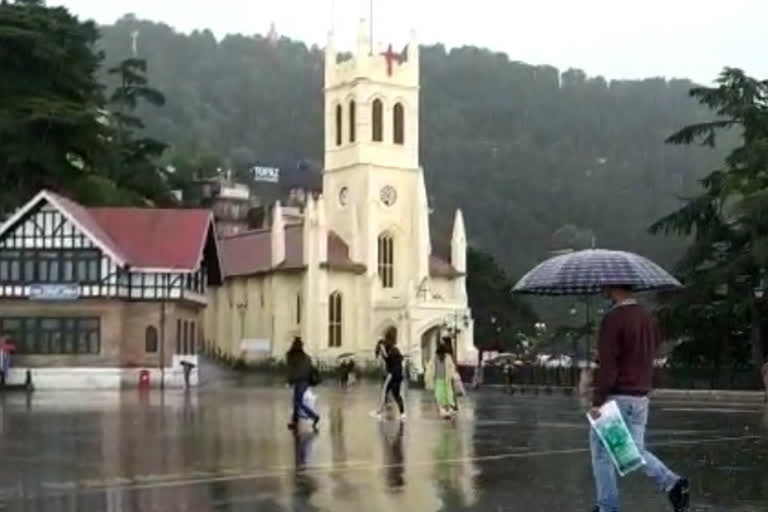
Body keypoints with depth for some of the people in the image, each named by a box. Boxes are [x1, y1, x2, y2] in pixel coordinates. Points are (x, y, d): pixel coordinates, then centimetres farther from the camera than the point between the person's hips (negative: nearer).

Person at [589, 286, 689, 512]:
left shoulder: (613, 318, -15)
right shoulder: (647, 317, 9)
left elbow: (607, 364, -19)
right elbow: (653, 353, 15)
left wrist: (597, 401, -17)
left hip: (616, 397, -7)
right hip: (641, 397, 7)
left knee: (601, 452, 6)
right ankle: (672, 483, -3)